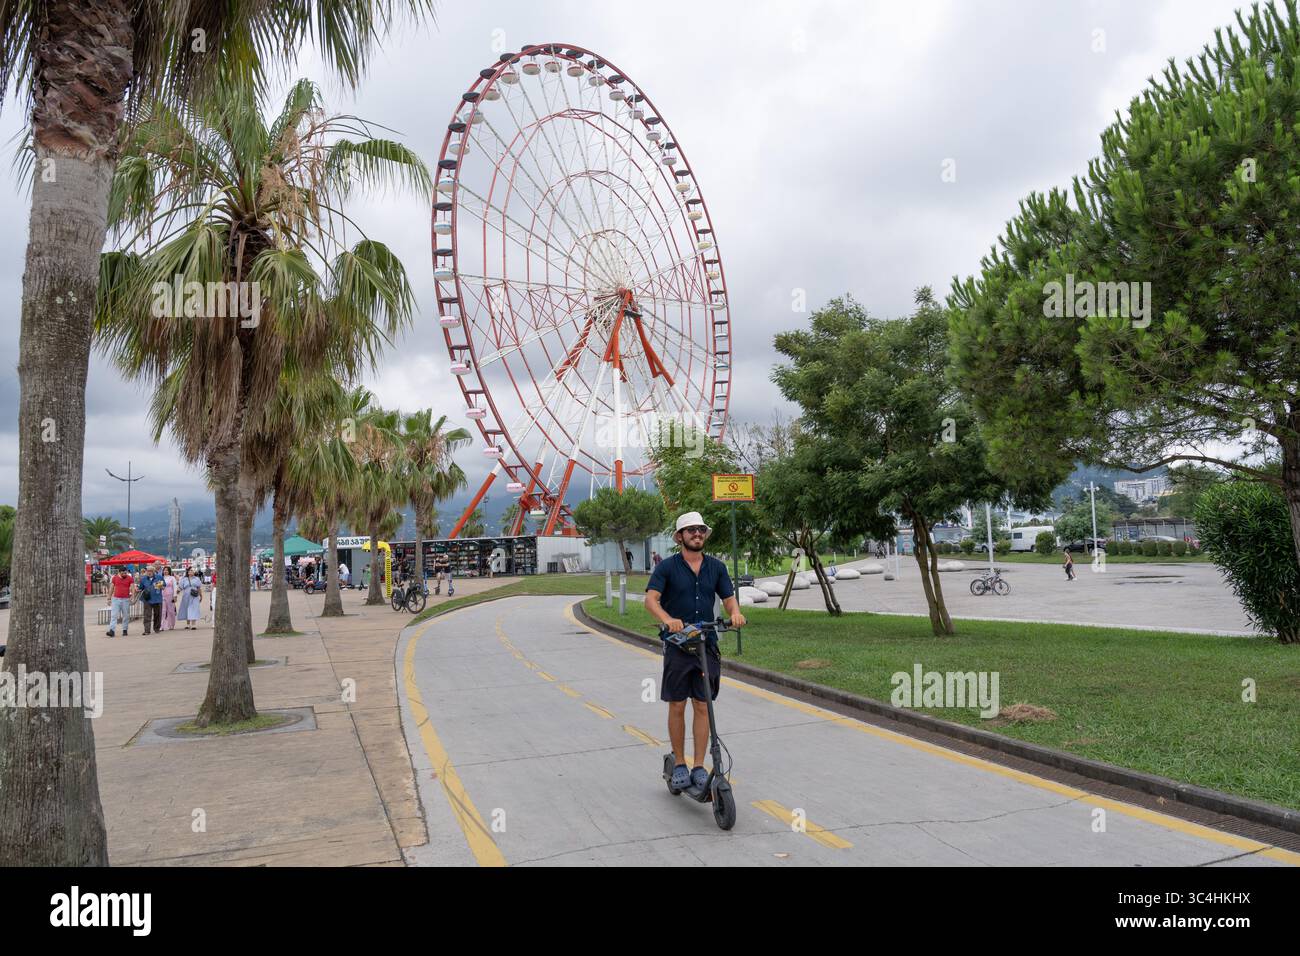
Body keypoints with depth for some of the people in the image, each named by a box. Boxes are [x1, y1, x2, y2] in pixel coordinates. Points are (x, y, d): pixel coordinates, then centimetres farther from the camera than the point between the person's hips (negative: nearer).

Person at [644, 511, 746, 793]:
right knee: (677, 706, 5)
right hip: (677, 645, -2)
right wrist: (668, 619, -33)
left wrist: (735, 613, -19)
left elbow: (729, 598, 5)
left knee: (703, 706, 4)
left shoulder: (716, 567, 7)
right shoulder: (667, 566, -3)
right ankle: (679, 764, 20)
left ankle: (699, 767, 12)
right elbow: (651, 599, -14)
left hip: (707, 645, 2)